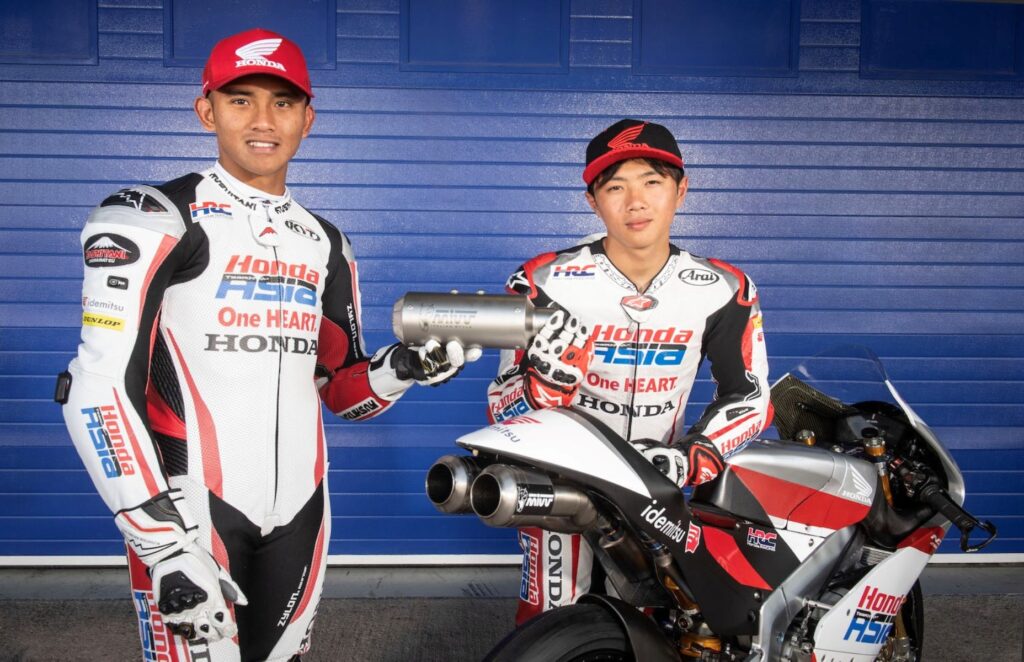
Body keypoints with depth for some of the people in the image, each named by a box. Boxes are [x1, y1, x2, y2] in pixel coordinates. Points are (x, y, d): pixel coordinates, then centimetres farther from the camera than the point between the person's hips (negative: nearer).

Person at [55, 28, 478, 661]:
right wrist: (167, 546, -20)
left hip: (299, 510, 6)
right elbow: (99, 392, -14)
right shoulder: (154, 221, -7)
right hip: (190, 508, -5)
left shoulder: (326, 244, 13)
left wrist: (406, 366, -7)